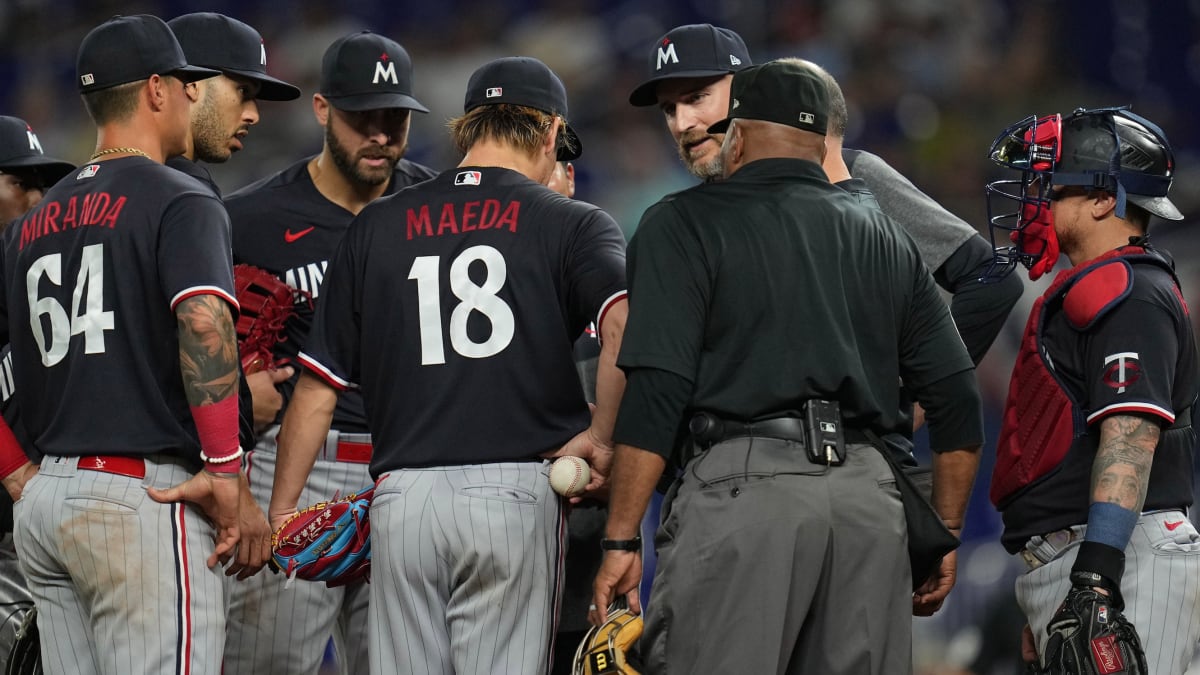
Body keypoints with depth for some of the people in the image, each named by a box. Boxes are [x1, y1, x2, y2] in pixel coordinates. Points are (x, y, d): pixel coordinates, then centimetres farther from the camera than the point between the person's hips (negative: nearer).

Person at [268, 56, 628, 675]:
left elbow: (317, 386, 12)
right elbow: (626, 326, -15)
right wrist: (600, 439, -6)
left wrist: (280, 514, 16)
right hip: (515, 493, -2)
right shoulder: (572, 224, 5)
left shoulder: (376, 227, 13)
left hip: (402, 500, 2)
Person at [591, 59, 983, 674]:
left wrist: (621, 539, -6)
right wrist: (944, 532, 26)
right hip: (869, 489, 5)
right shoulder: (886, 240, 20)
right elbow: (956, 400, 17)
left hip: (742, 484, -5)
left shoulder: (686, 223, 5)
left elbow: (656, 393, -6)